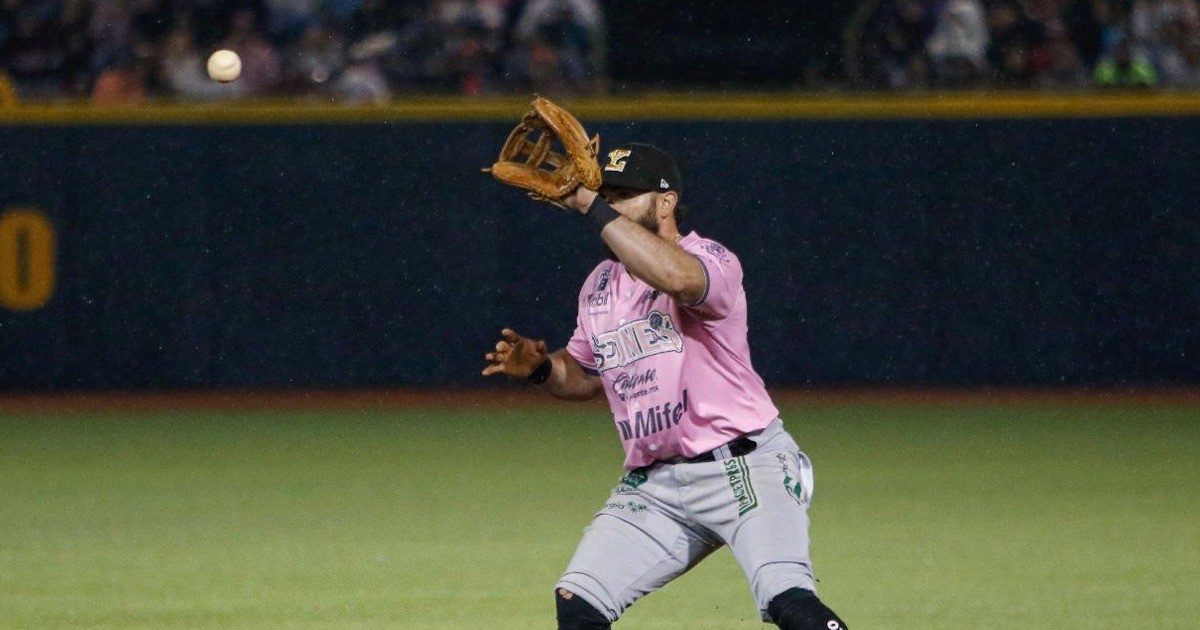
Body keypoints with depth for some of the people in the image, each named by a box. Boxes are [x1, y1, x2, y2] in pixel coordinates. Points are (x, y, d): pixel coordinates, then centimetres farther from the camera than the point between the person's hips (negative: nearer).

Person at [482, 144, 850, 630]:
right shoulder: (600, 285, 14)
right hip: (653, 485, 7)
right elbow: (585, 377, 27)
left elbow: (677, 277, -36)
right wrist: (540, 368, 3)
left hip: (743, 467, -7)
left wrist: (591, 205, -31)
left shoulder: (711, 259, -11)